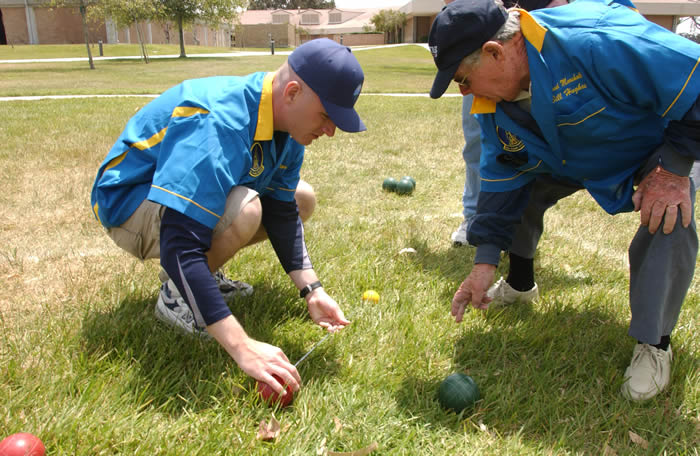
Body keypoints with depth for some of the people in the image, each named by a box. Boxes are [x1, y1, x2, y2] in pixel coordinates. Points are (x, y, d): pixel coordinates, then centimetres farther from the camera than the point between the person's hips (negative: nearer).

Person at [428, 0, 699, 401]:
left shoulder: (599, 43, -43)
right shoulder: (494, 101, -16)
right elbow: (503, 177, -10)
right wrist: (486, 261, -14)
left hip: (665, 146, -6)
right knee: (512, 182, -3)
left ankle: (654, 343, -10)